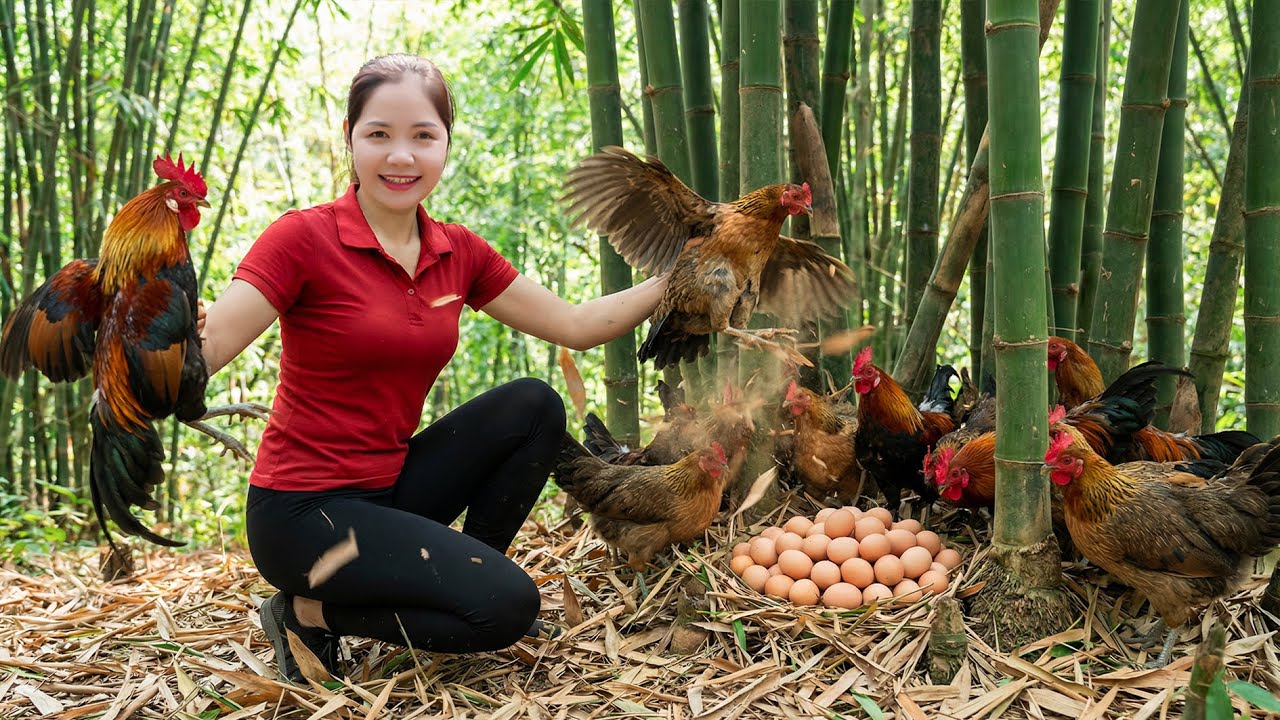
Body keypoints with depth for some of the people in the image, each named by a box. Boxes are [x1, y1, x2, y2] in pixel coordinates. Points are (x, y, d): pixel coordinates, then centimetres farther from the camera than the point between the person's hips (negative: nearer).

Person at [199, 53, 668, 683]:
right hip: (303, 511, -6)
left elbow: (575, 326, 6)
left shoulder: (459, 253, 3)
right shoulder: (305, 237, -15)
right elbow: (197, 354, -23)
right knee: (507, 606, -19)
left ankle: (464, 579, 7)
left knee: (533, 405, -7)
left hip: (390, 486, 7)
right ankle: (309, 611, 0)